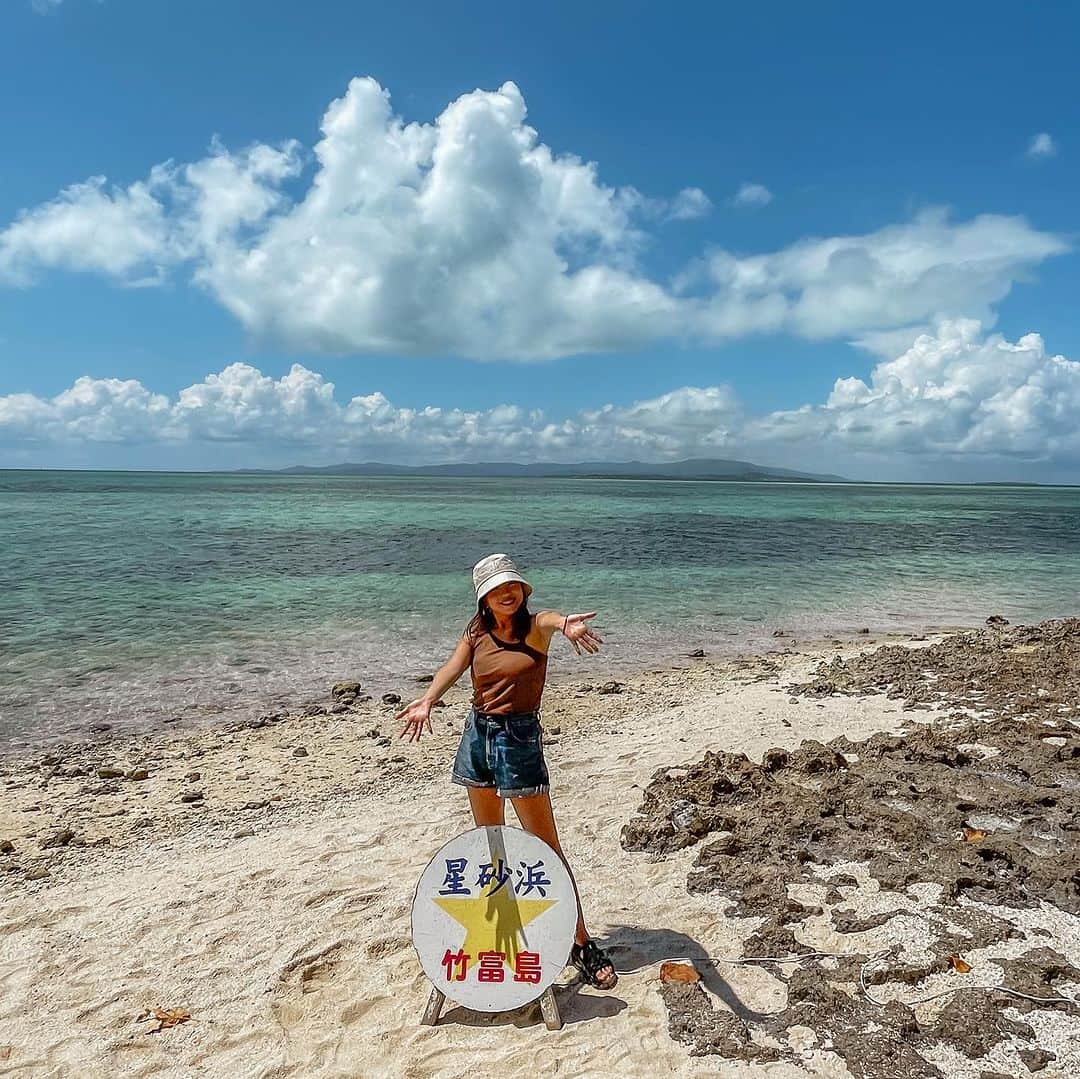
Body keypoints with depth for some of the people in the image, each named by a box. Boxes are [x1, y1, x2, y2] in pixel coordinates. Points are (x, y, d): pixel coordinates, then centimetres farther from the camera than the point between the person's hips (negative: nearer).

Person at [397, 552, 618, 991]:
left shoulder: (535, 625, -9)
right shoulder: (476, 632, 3)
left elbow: (551, 619, -33)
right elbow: (452, 668, -14)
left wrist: (566, 624, -58)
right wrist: (426, 701, -34)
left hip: (519, 737, -5)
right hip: (477, 732, 5)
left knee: (546, 847, -2)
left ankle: (582, 943, 9)